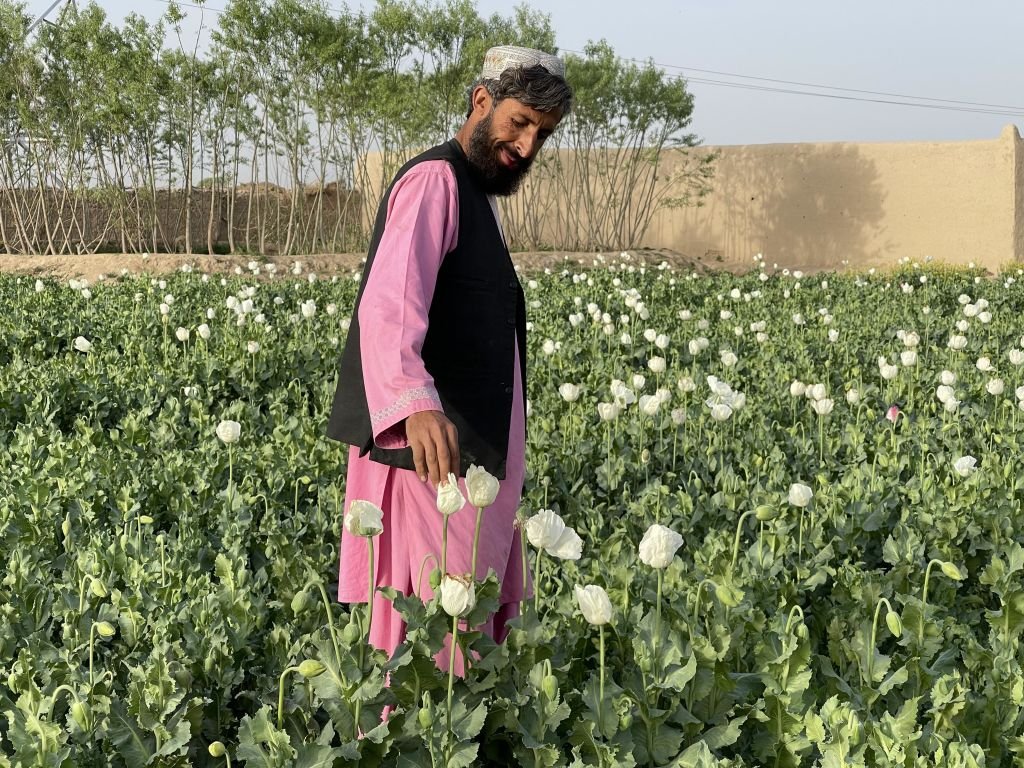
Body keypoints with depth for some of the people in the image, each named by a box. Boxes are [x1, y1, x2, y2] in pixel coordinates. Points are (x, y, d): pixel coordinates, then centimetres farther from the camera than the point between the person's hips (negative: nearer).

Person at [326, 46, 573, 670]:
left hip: (476, 460, 10)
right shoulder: (435, 180, -12)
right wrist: (416, 402, -47)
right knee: (437, 649, -8)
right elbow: (387, 304, -28)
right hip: (433, 455, -10)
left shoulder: (477, 195, 20)